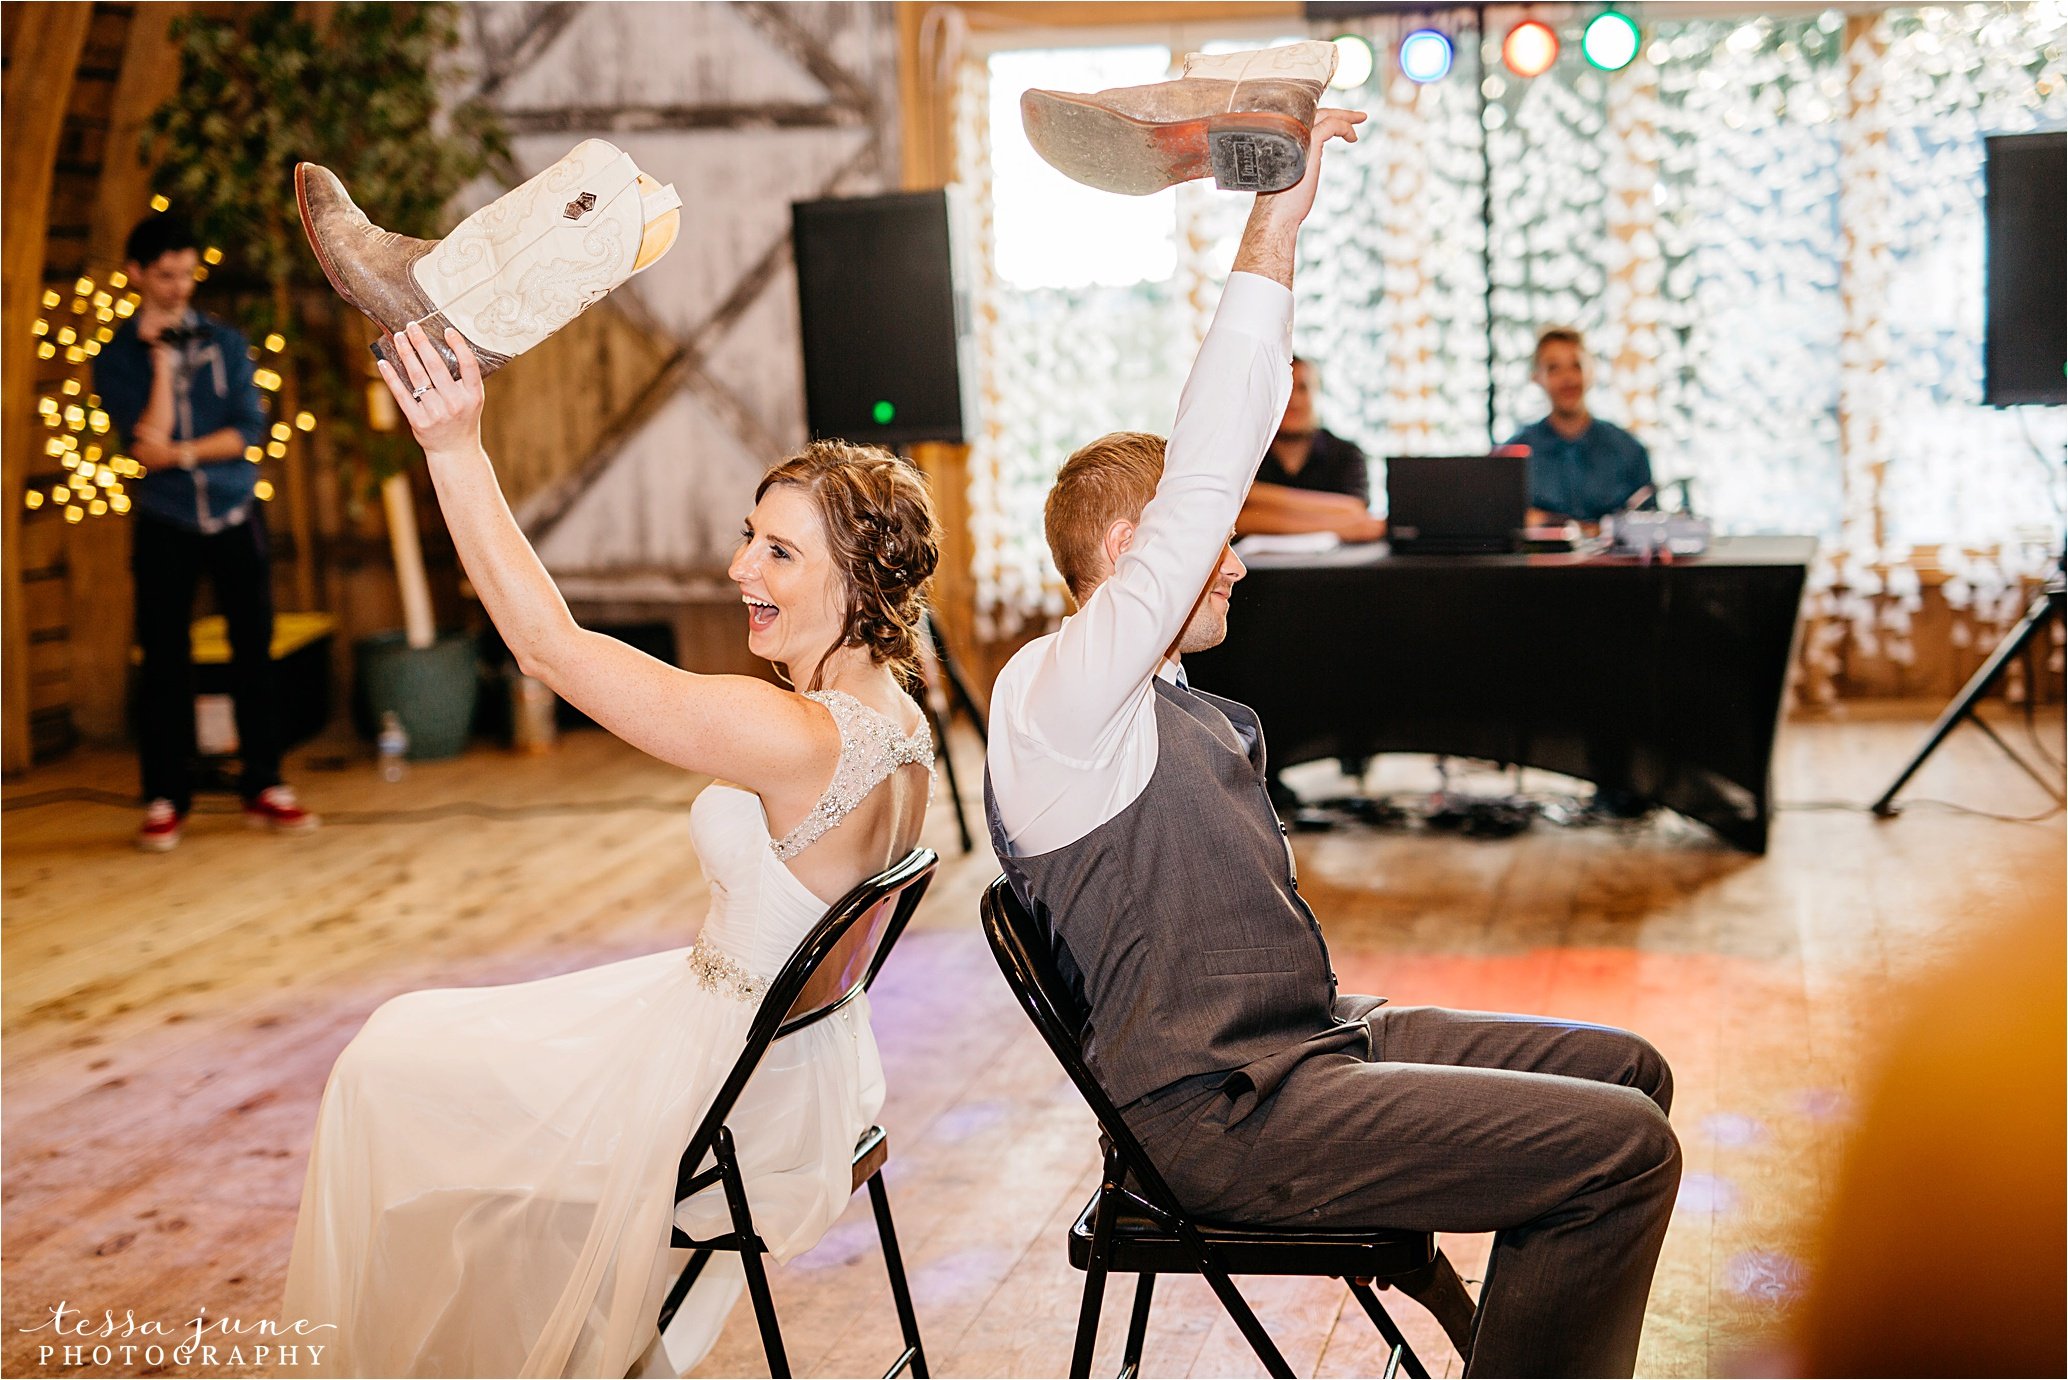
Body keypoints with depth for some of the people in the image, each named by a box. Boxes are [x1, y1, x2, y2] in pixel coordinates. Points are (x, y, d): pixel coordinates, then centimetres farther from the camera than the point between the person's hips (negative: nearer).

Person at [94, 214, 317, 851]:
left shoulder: (226, 343, 5)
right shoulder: (116, 358, 0)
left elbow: (251, 429, -5)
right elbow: (148, 439, -13)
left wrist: (181, 453, -15)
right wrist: (162, 358, -13)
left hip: (235, 516, 1)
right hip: (164, 525, -1)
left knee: (254, 652, 1)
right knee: (164, 662, 0)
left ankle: (264, 788, 8)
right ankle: (165, 802, 6)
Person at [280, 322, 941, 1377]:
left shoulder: (795, 738, -32)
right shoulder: (898, 719, -4)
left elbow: (552, 645, -30)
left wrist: (456, 449, -29)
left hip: (722, 1102, -9)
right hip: (803, 1079, 9)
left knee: (382, 1072, 12)